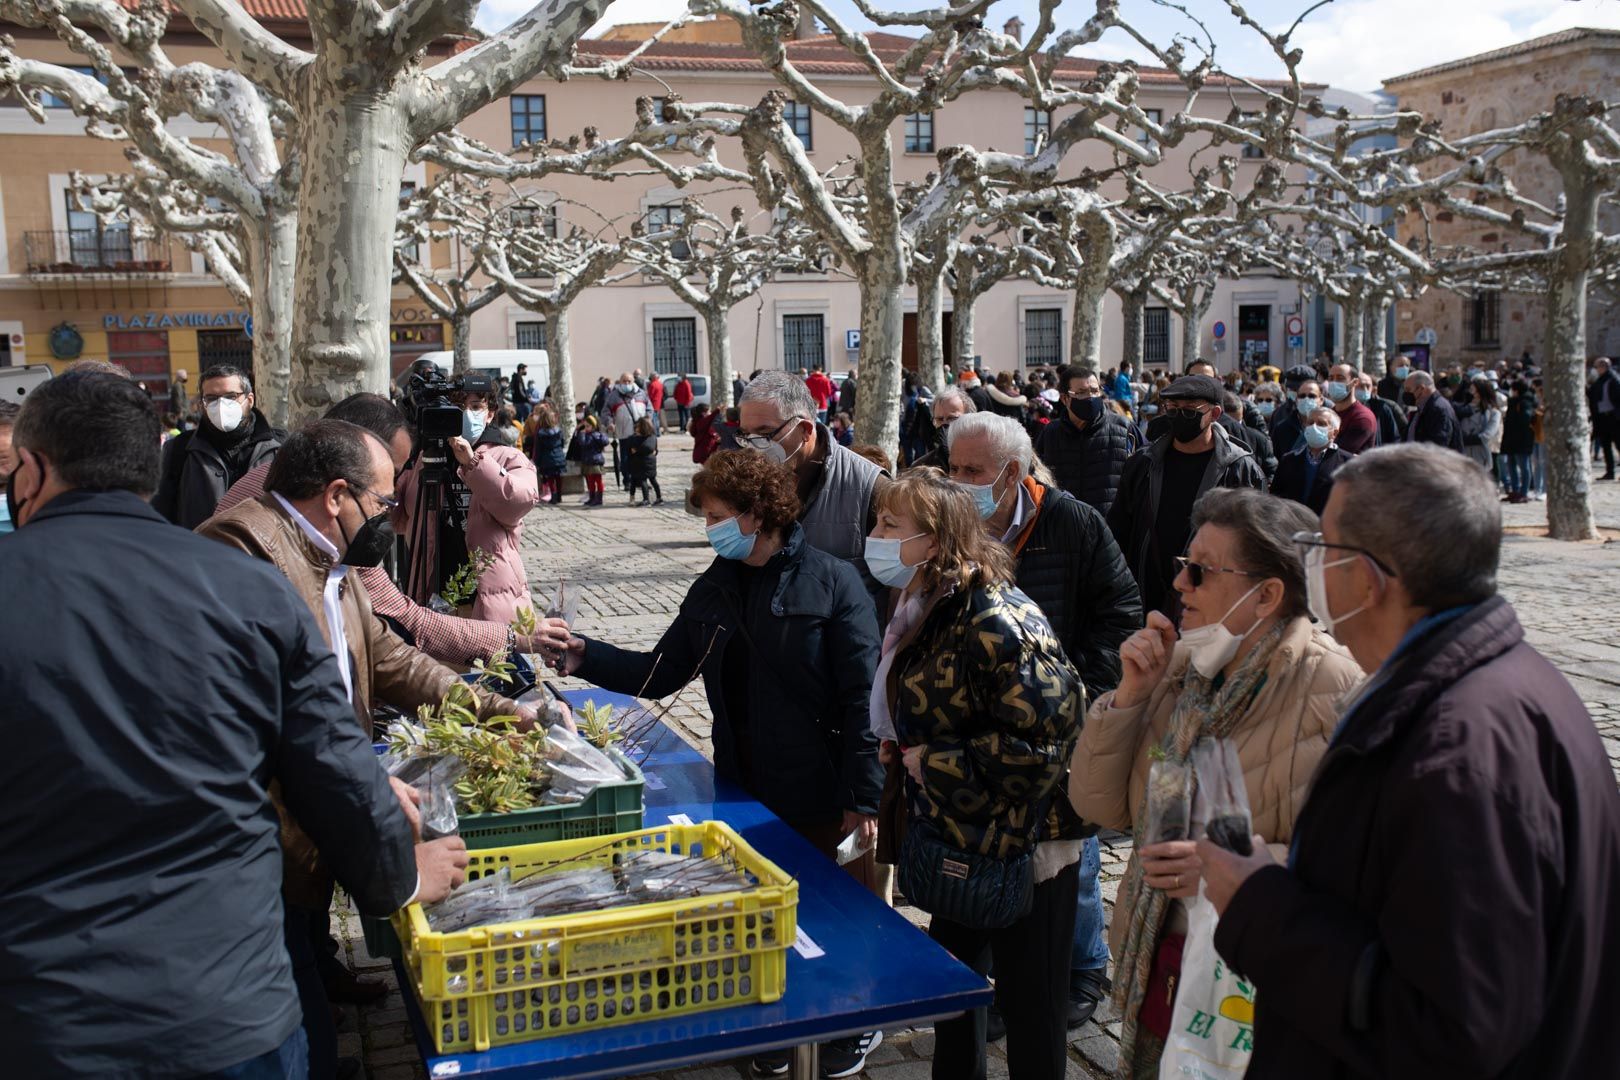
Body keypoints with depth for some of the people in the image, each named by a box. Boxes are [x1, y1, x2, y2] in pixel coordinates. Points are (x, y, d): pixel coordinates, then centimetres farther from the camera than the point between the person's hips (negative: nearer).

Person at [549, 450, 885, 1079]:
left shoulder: (832, 583, -14)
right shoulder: (714, 589, 4)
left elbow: (862, 696, -16)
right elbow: (659, 673, 5)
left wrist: (863, 797, -18)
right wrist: (584, 656, -9)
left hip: (821, 795, -5)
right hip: (744, 790, 5)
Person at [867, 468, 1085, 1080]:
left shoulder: (994, 621, -24)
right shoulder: (921, 613, 4)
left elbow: (1042, 735, -30)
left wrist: (934, 761, -23)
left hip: (1023, 848, -9)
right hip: (955, 845, 9)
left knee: (1031, 1007, 7)